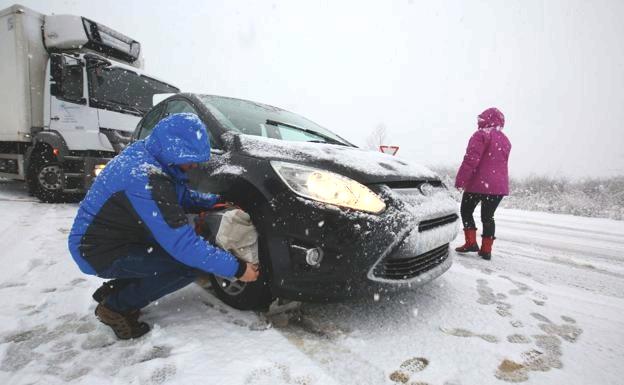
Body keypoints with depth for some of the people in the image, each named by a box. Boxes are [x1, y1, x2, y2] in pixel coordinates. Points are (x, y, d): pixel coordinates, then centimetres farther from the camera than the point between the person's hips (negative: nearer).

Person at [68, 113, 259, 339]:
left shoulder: (146, 153, -4)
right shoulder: (146, 179, -33)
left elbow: (182, 196, 11)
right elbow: (183, 245, -34)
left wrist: (216, 201, -3)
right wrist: (236, 269, -29)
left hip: (117, 237, 9)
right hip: (99, 252, -9)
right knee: (192, 263, -21)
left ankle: (113, 290, 17)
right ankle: (116, 306, 0)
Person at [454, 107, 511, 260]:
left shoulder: (481, 134, -9)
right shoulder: (505, 140, 17)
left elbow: (471, 160, -17)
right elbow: (500, 163, 19)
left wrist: (460, 181, -16)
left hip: (478, 183, -6)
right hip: (499, 186, 7)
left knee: (466, 211, 11)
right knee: (488, 216, 13)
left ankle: (471, 242, 6)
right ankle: (486, 250, 14)